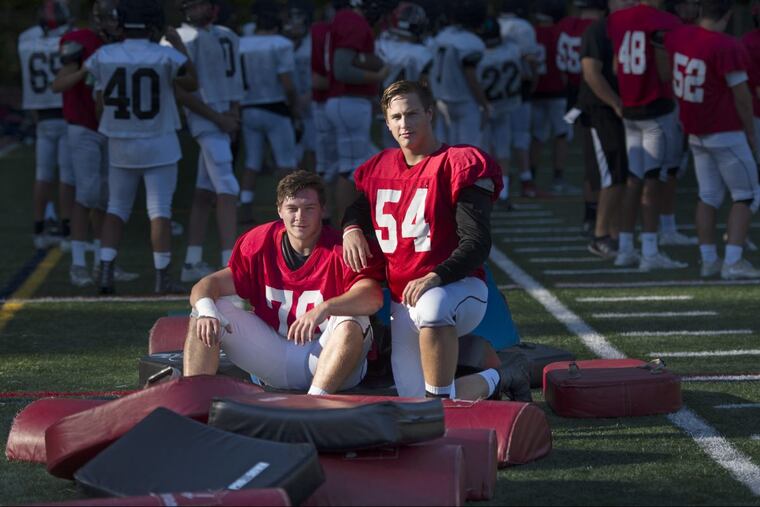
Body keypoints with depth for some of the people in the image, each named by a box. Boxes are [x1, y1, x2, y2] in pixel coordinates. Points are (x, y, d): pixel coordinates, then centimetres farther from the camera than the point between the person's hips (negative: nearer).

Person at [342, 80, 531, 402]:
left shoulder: (458, 166, -9)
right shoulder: (378, 170, 11)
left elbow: (477, 244, -15)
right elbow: (357, 209, 31)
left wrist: (434, 278, -31)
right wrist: (351, 228, 5)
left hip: (459, 288, -6)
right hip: (402, 302, 6)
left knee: (431, 308, -45)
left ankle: (442, 399, -29)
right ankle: (498, 381, 21)